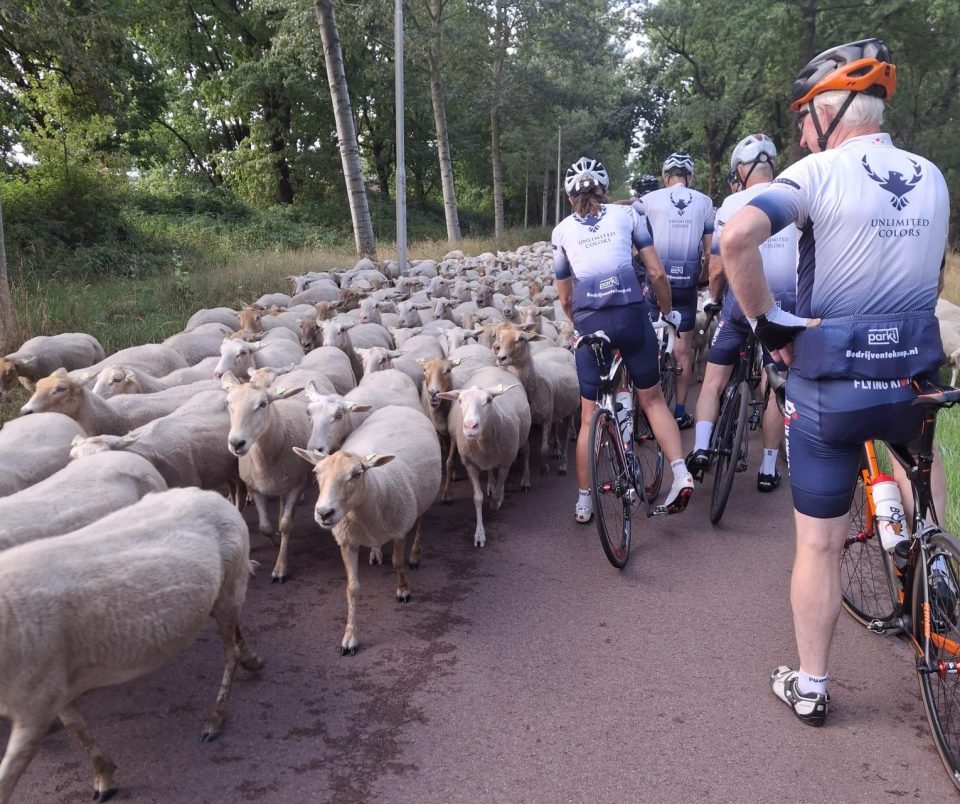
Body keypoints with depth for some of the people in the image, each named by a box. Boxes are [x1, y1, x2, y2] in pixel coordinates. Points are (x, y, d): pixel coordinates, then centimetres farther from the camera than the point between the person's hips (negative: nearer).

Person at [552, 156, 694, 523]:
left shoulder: (562, 230, 14)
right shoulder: (626, 214, 11)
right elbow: (656, 273, 7)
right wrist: (668, 311, 22)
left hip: (589, 323, 0)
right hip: (632, 315, 0)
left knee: (590, 415, 10)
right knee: (652, 398, 17)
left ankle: (583, 502, 16)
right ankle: (680, 473, 3)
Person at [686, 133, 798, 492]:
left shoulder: (733, 204, -4)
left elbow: (718, 266, -4)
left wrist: (713, 297, 14)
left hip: (742, 302, -2)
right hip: (787, 304, 2)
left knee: (714, 380, 10)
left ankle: (700, 449, -5)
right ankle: (768, 469, 15)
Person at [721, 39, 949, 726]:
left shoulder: (818, 171, -11)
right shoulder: (932, 178, 7)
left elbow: (737, 238, -28)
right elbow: (932, 276, 18)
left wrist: (768, 320, -15)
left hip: (829, 389, -4)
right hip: (914, 379, 5)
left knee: (819, 545, 8)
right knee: (918, 451, 38)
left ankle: (810, 688, 24)